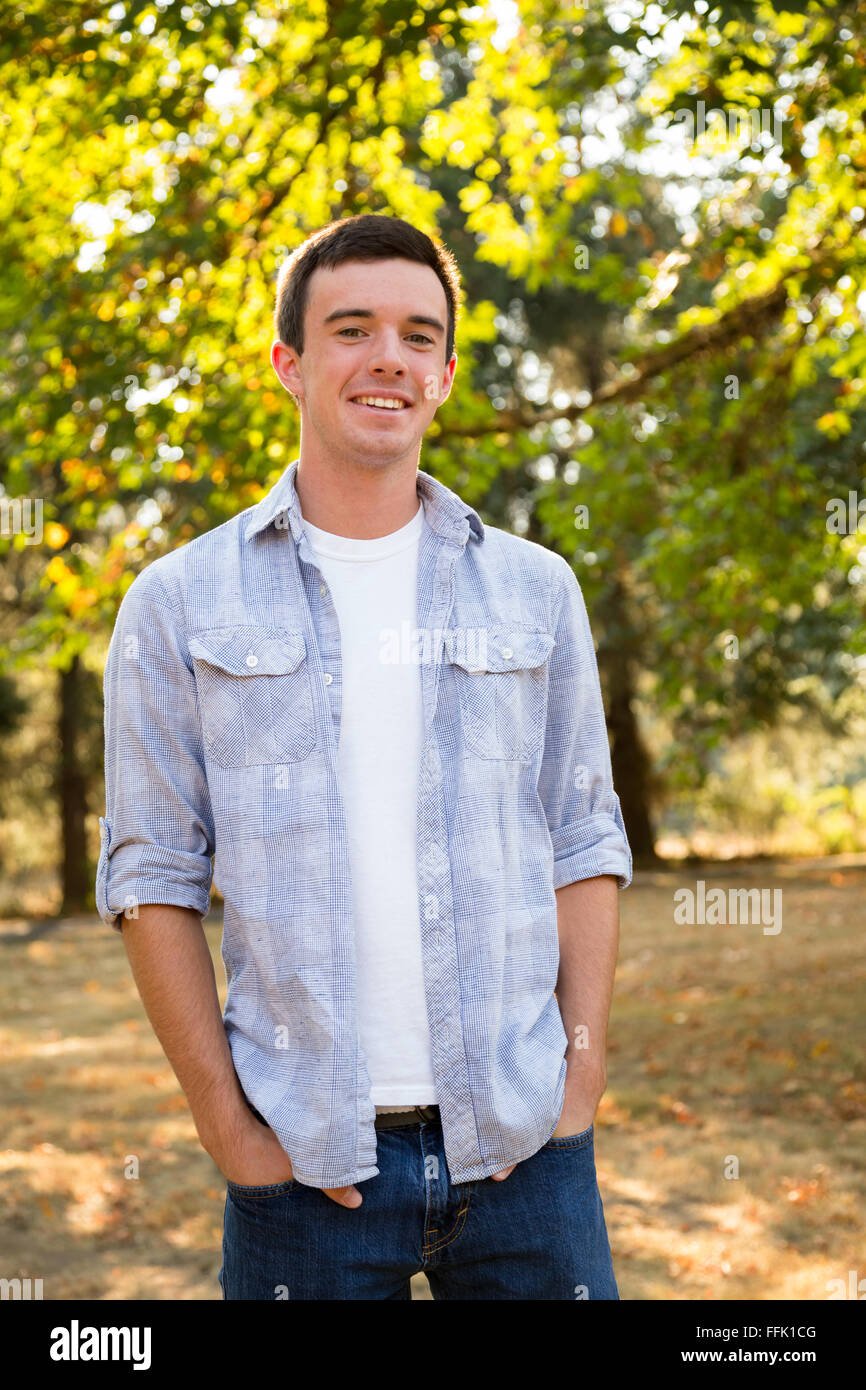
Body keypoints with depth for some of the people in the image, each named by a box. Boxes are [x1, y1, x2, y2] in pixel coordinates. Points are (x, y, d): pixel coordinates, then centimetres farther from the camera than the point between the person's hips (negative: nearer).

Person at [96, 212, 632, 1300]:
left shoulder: (534, 591, 8)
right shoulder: (179, 604, 2)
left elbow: (584, 842, 9)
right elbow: (154, 876, 1)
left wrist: (581, 1076, 0)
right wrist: (226, 1124, -5)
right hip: (306, 1158, -1)